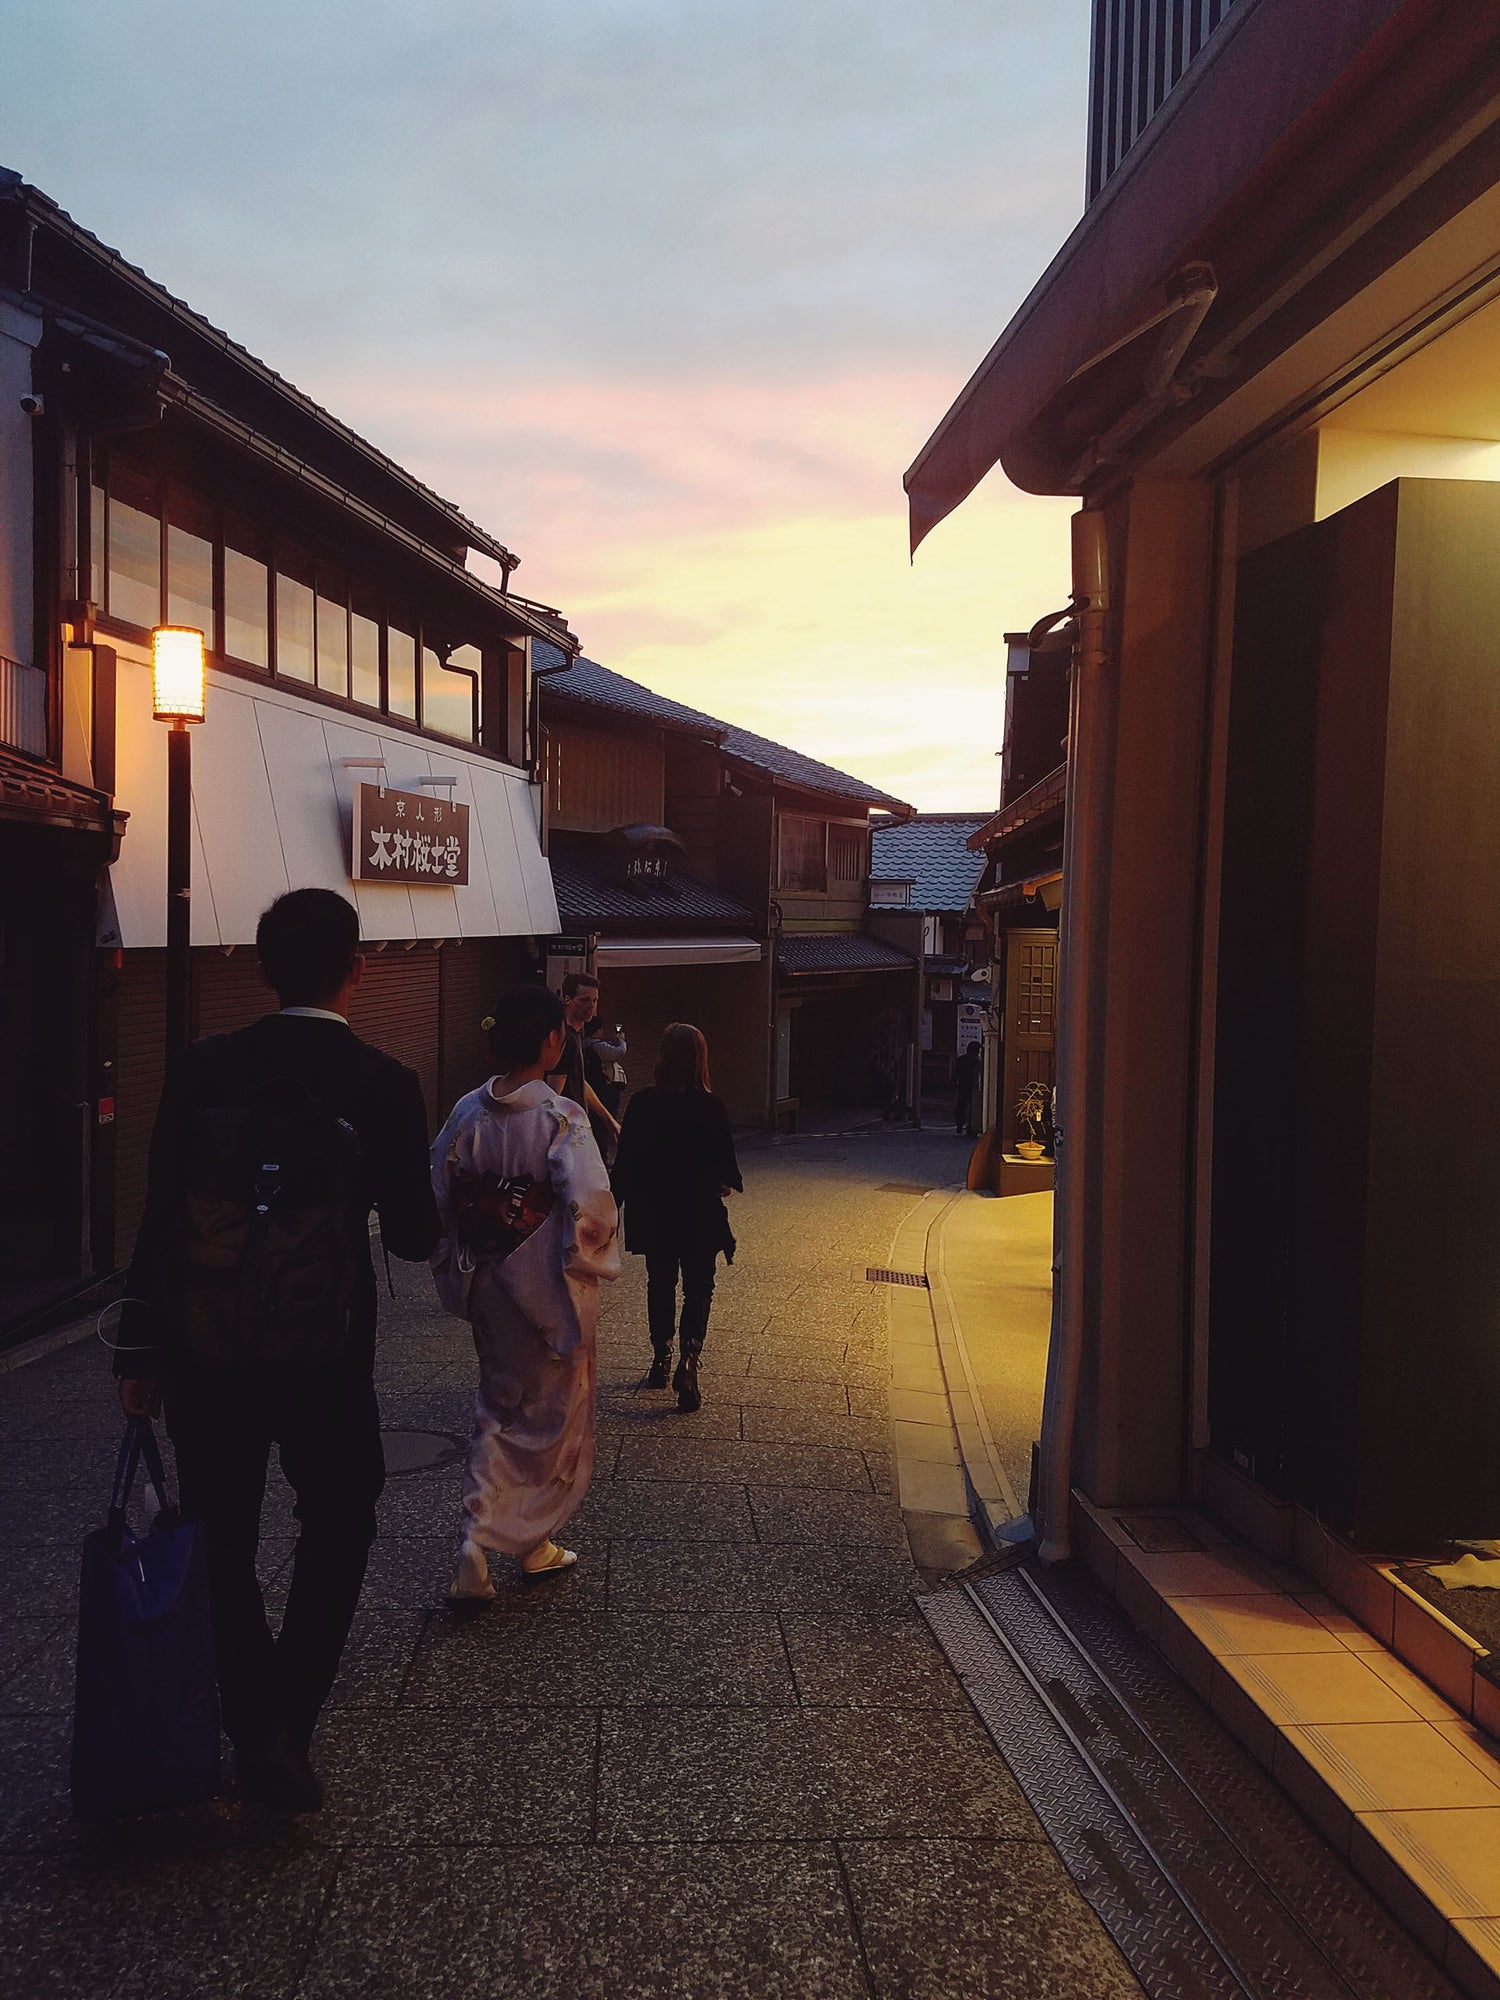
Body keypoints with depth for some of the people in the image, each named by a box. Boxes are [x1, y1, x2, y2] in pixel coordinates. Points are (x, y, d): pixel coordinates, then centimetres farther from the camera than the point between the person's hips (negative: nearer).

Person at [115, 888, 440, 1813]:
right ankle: (284, 1734, 15)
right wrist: (418, 1205, 14)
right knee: (337, 1530, 20)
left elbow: (159, 1218, -4)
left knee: (224, 1545, 18)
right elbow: (413, 1236, -8)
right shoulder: (385, 1084, -12)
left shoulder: (203, 1068, -6)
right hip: (325, 1357, -2)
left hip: (205, 1354, 2)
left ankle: (256, 1734, 24)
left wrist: (143, 1348, 5)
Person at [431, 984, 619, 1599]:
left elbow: (439, 1197, 1)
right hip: (550, 1292, -5)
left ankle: (478, 1542, 12)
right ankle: (534, 1543, 27)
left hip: (487, 1288, 5)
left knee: (499, 1406, 21)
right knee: (553, 1416, 14)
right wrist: (592, 1255, -6)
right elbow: (590, 1205, -27)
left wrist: (455, 1272, 13)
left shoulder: (467, 1112, -3)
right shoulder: (562, 1118, -20)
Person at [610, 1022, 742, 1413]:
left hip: (654, 1215, 2)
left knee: (660, 1285, 19)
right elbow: (725, 1165, -9)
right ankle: (688, 1360, -8)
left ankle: (661, 1362, 27)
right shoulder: (711, 1108, -14)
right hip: (700, 1217, -2)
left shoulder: (642, 1104, -9)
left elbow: (624, 1164, -6)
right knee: (698, 1289, 9)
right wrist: (727, 1185, 14)